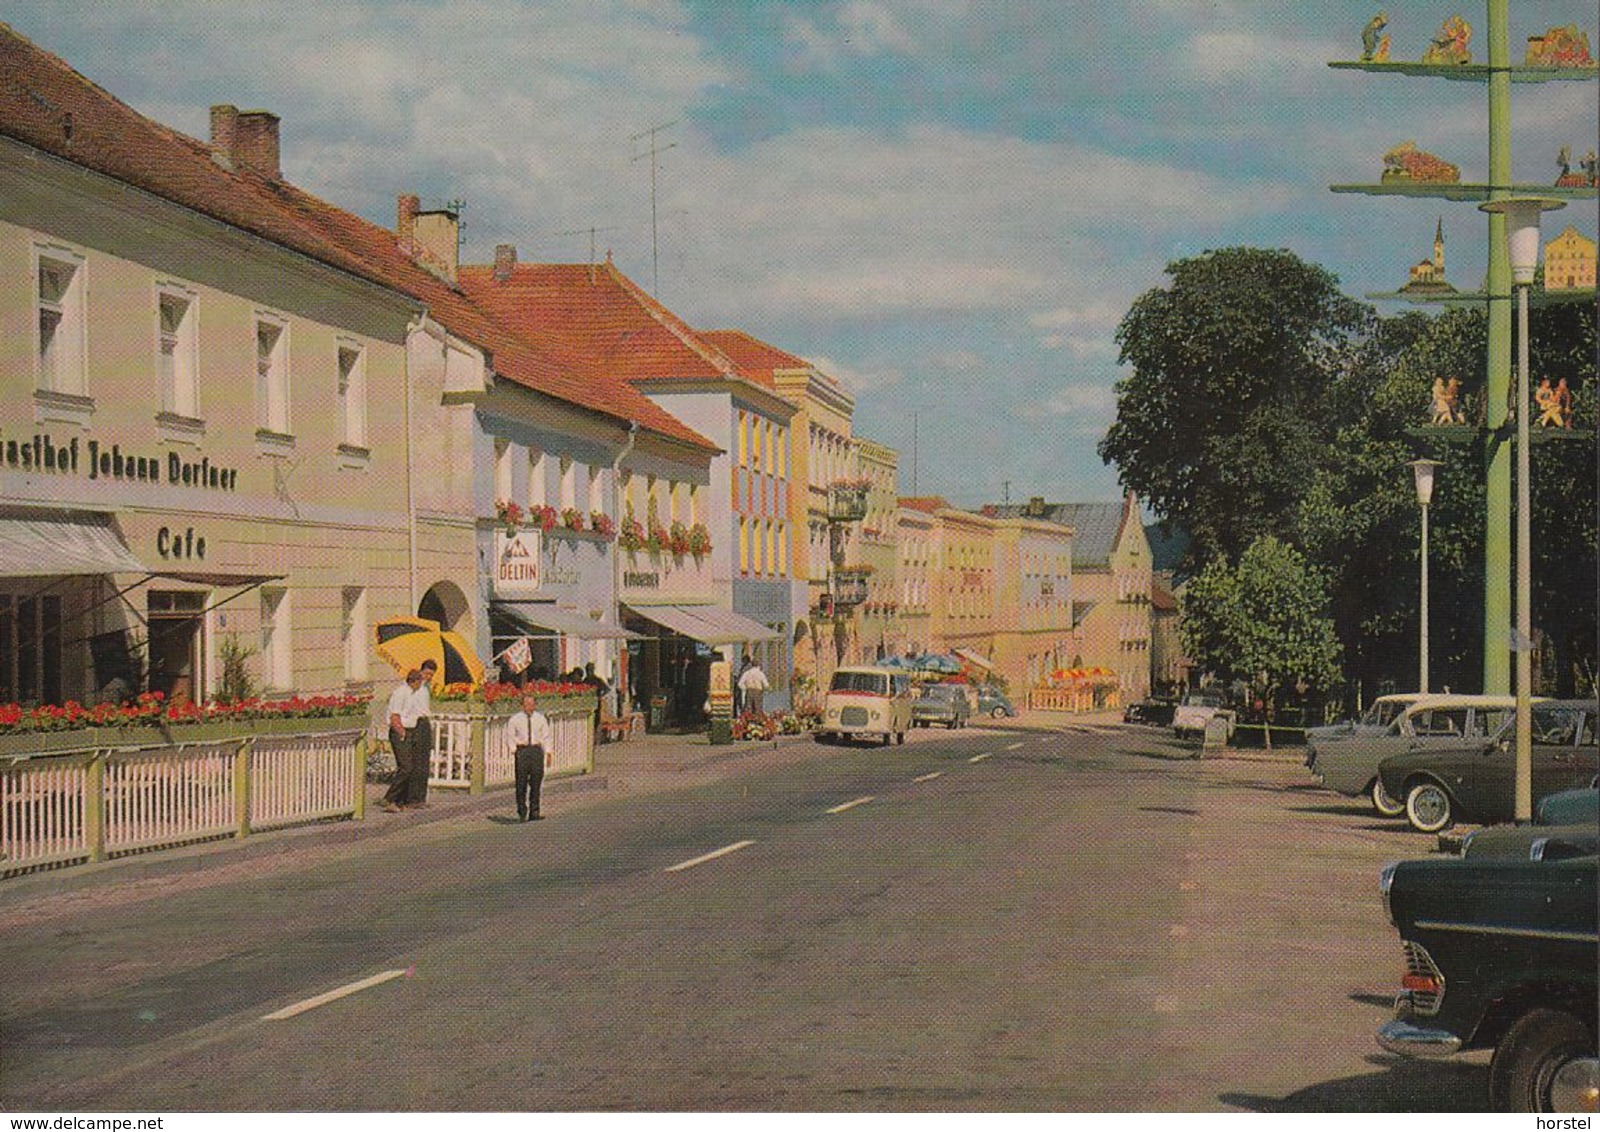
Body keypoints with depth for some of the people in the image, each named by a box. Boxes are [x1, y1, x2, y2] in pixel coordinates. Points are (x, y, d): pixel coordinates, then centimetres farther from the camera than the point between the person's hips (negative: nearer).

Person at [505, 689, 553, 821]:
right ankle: (522, 813, 4)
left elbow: (546, 736, 10)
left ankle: (534, 812, 6)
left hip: (536, 750, 2)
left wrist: (548, 751, 2)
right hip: (522, 750, -2)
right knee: (521, 783, -3)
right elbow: (509, 736, 8)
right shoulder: (515, 719, 3)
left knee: (536, 782, 1)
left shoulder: (540, 719, 8)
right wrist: (514, 748, -5)